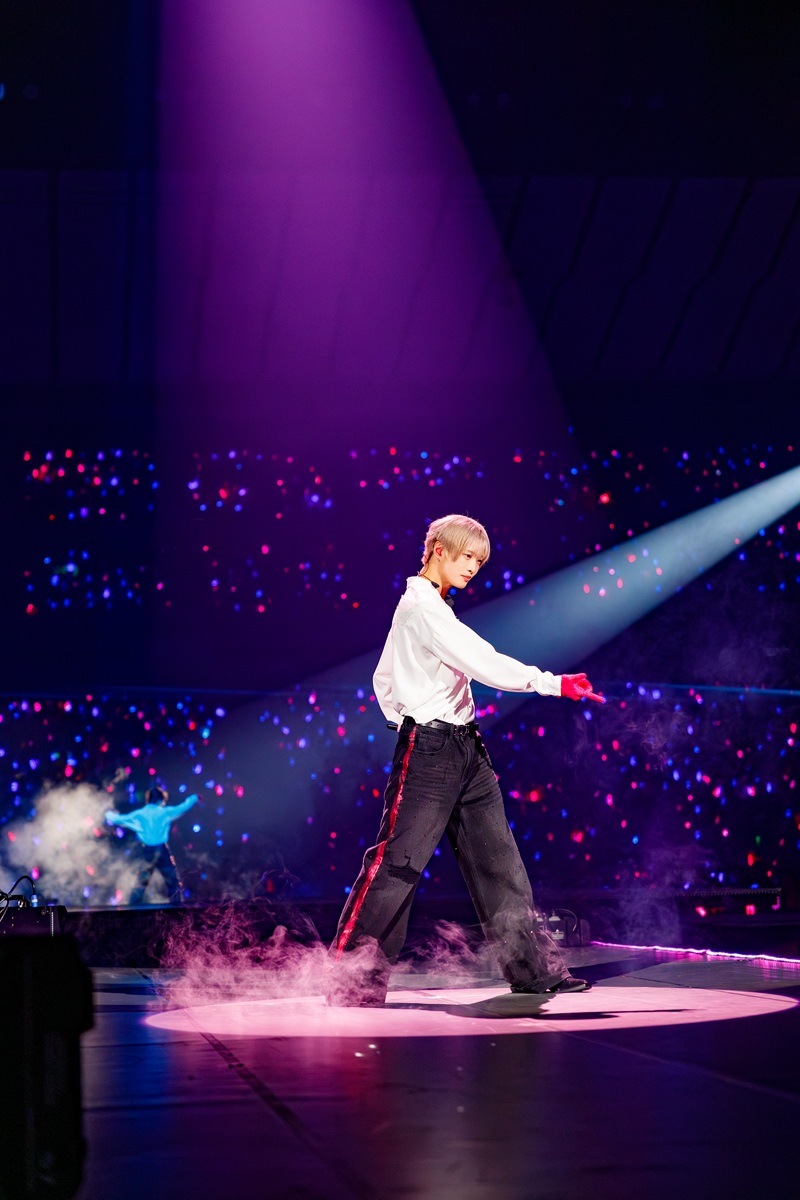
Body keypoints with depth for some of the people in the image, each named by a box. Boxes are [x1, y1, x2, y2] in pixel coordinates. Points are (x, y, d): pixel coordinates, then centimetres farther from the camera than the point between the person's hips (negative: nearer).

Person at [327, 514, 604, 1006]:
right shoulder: (422, 605, -12)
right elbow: (482, 661, -23)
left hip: (465, 749, 10)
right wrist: (554, 683, -23)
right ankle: (351, 980, -4)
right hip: (429, 749, -10)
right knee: (398, 862, -10)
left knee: (499, 859, 9)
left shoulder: (432, 607, 20)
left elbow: (384, 678, 26)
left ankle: (533, 965, 13)